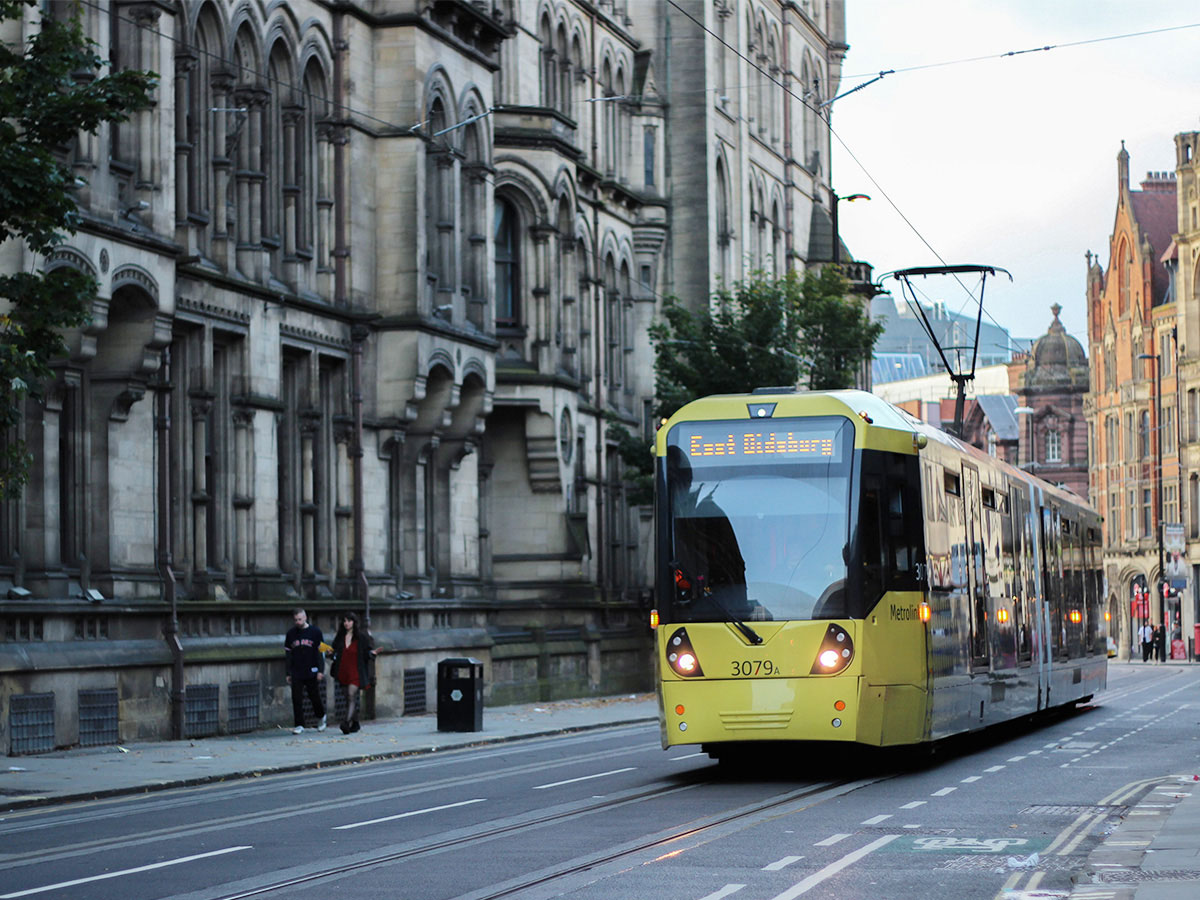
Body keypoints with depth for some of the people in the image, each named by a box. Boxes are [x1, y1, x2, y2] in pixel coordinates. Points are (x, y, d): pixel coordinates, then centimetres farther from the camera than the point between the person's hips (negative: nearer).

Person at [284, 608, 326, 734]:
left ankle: (321, 717, 32)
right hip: (296, 674, 2)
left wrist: (321, 671, -7)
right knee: (296, 699, -4)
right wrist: (288, 673, 7)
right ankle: (299, 725, 0)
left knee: (315, 697, 6)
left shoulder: (315, 632, 0)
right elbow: (288, 654, 11)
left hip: (312, 672, -2)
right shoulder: (290, 633, 7)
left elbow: (320, 652, 0)